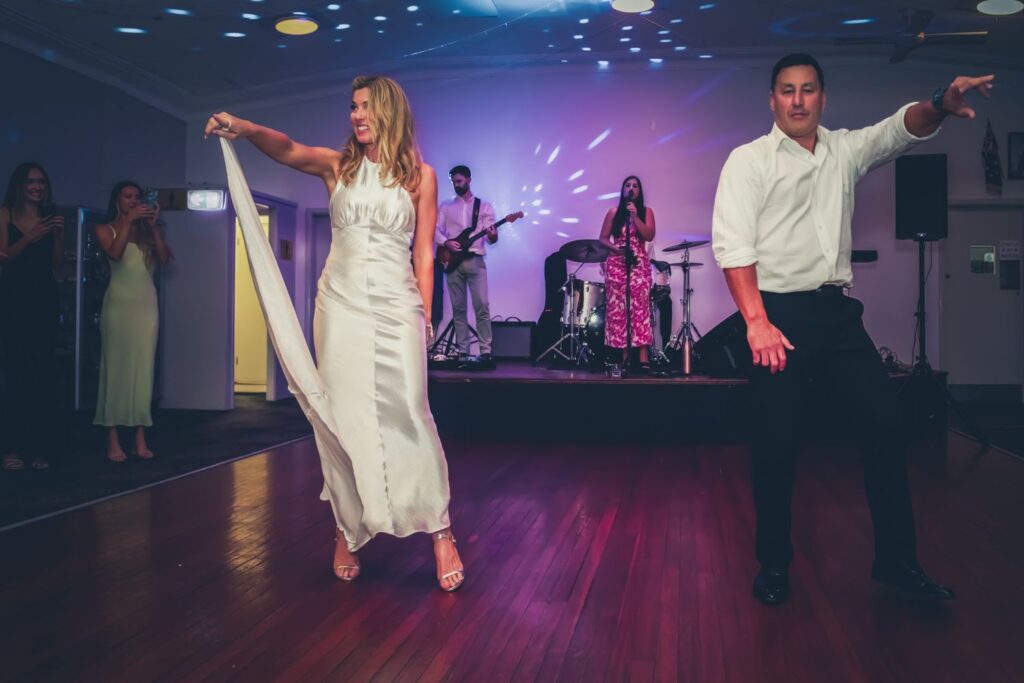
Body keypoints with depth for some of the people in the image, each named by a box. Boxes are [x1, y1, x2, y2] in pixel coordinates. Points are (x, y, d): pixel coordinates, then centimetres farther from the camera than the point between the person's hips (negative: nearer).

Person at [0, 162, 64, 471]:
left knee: (43, 371, -1)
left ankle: (39, 446, 3)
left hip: (44, 298, 3)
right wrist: (29, 237, -19)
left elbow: (57, 265, 7)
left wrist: (57, 235, -7)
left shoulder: (51, 217, 12)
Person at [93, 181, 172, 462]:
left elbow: (164, 258, 0)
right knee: (116, 366, -4)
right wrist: (128, 221, -12)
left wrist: (153, 226, -6)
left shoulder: (148, 230, 15)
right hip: (119, 301, -2)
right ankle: (113, 439, -4)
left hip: (146, 302, 3)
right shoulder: (105, 229, 8)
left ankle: (140, 438, -1)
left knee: (143, 367, -1)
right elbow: (115, 253, -12)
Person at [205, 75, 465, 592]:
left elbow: (423, 252, 5)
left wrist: (425, 316, 2)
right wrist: (245, 129, -30)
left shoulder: (420, 175, 5)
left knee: (408, 413, -8)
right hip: (341, 302, 2)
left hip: (396, 305, -2)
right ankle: (347, 532, 14)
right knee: (343, 417, 2)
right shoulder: (337, 165, 8)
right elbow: (288, 150, -11)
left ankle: (439, 530, 3)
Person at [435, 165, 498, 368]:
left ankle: (486, 351, -12)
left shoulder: (484, 206, 11)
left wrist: (493, 236, -20)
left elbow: (491, 237, 4)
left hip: (475, 260, -2)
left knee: (482, 305, -12)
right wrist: (446, 242, -13)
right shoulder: (446, 206, 14)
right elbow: (435, 228, 6)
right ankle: (463, 351, 5)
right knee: (458, 308, 2)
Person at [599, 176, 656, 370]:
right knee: (617, 308, -4)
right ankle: (623, 354, 0)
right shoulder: (613, 212, 10)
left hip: (639, 264, -2)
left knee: (640, 307, -14)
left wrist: (635, 216, -13)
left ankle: (644, 358, -19)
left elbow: (649, 236, -6)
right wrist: (615, 248, -10)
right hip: (616, 264, 2)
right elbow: (603, 238, 9)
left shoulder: (646, 211, 8)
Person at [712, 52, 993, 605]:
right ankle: (774, 564, 18)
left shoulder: (845, 151, 15)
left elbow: (902, 129, 3)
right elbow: (732, 244, -12)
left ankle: (896, 559, 18)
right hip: (778, 314, -5)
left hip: (837, 311, 5)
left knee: (885, 427, 4)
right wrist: (757, 322, -22)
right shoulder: (748, 160, -1)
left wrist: (939, 104, -22)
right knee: (778, 444, 0)